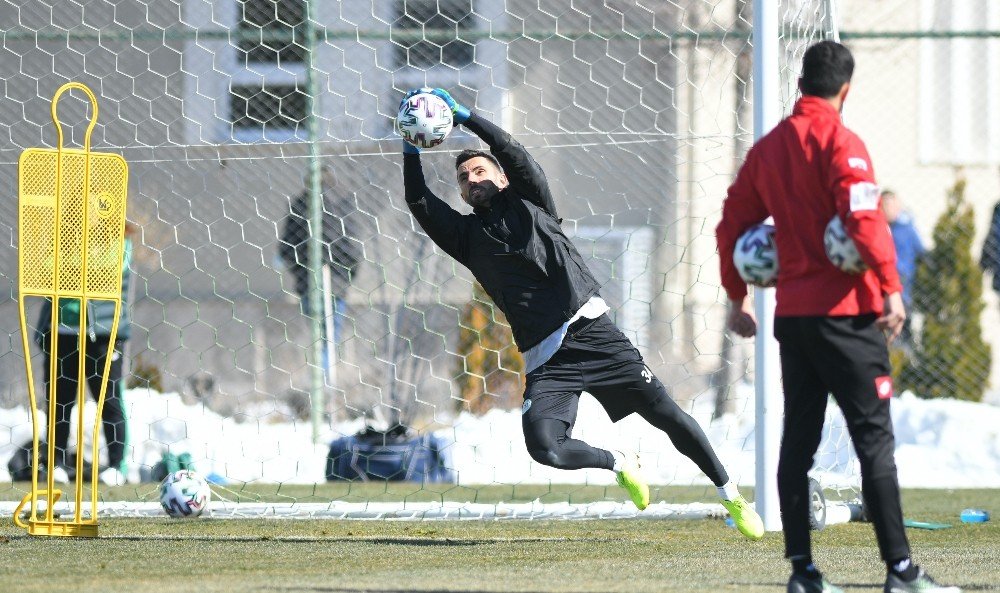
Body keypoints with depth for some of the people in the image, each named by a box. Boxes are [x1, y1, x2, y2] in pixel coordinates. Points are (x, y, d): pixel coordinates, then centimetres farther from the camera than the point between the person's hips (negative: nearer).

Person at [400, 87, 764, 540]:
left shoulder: (527, 203, 13)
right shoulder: (466, 234, 17)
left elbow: (515, 155, -2)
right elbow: (420, 203, 4)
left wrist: (464, 116, -5)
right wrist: (411, 151, -6)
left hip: (590, 329, -2)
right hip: (545, 361, 2)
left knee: (662, 410, -6)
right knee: (545, 448, -20)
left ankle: (731, 496, 6)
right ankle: (618, 465, 9)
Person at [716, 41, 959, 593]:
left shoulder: (767, 149, 12)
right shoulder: (840, 143, -9)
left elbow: (731, 226, 16)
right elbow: (865, 220, -21)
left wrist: (738, 298, 25)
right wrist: (891, 288, -21)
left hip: (792, 314, 7)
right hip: (845, 314, -7)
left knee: (798, 439, 10)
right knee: (874, 438, -7)